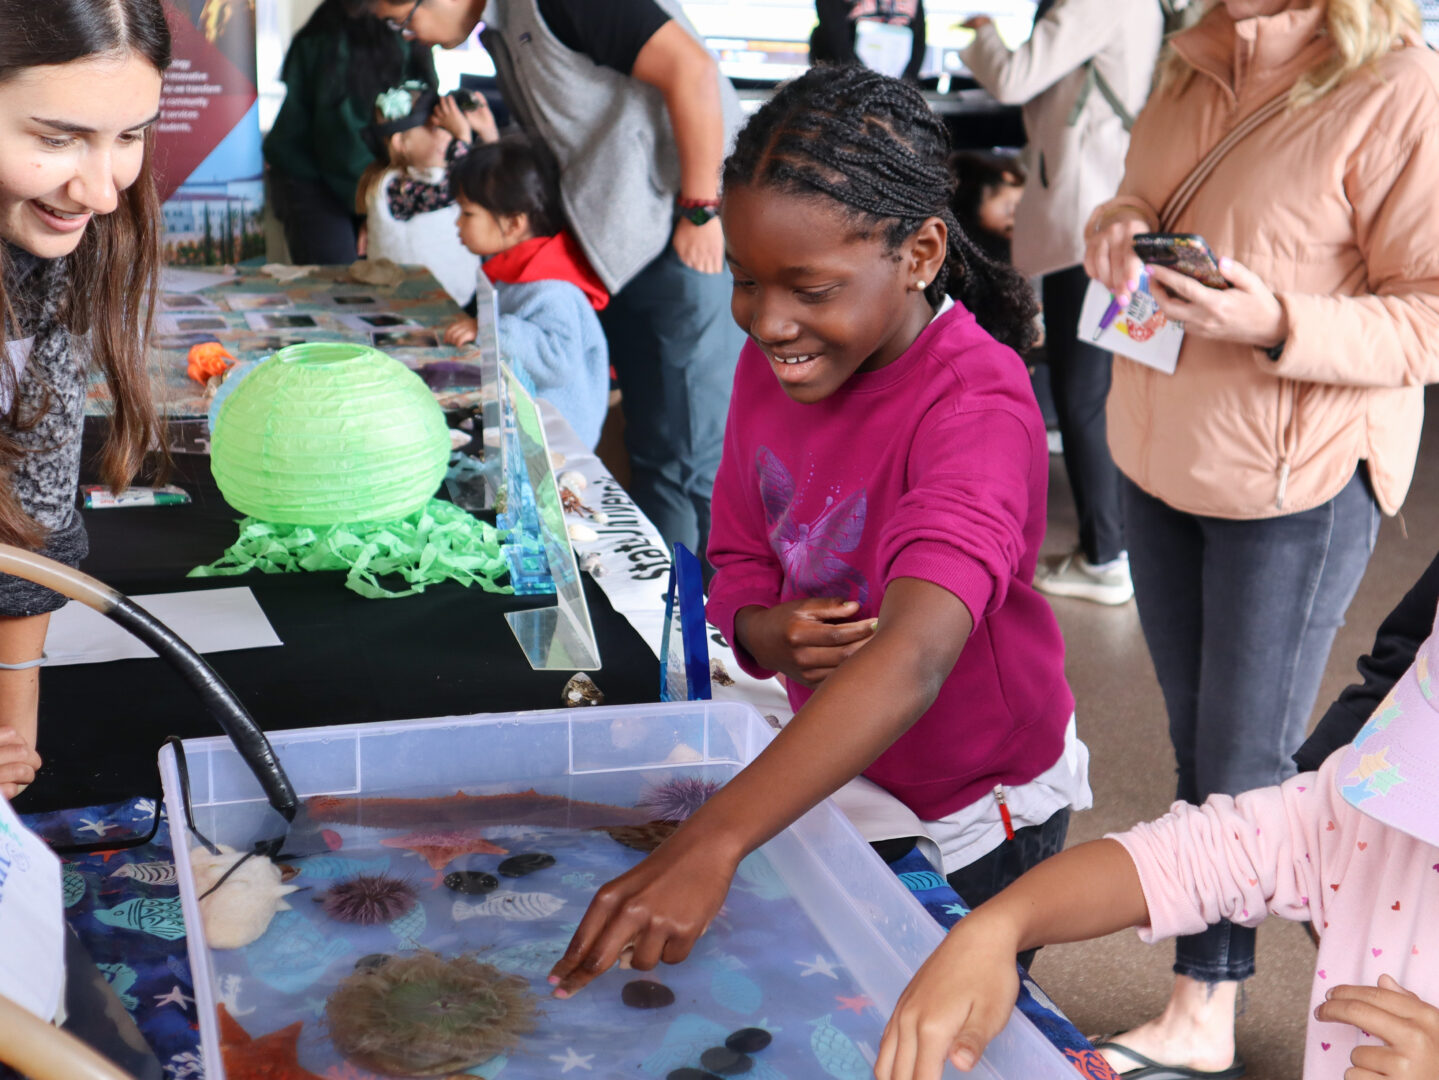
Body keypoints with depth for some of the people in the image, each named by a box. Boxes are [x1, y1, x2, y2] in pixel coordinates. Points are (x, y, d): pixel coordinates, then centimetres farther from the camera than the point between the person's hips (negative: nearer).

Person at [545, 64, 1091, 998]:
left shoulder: (977, 406, -32)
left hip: (974, 812, -5)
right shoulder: (772, 361, -9)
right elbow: (739, 563, 1)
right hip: (836, 769, 6)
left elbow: (912, 659, -46)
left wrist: (708, 848, -56)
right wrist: (766, 633, -25)